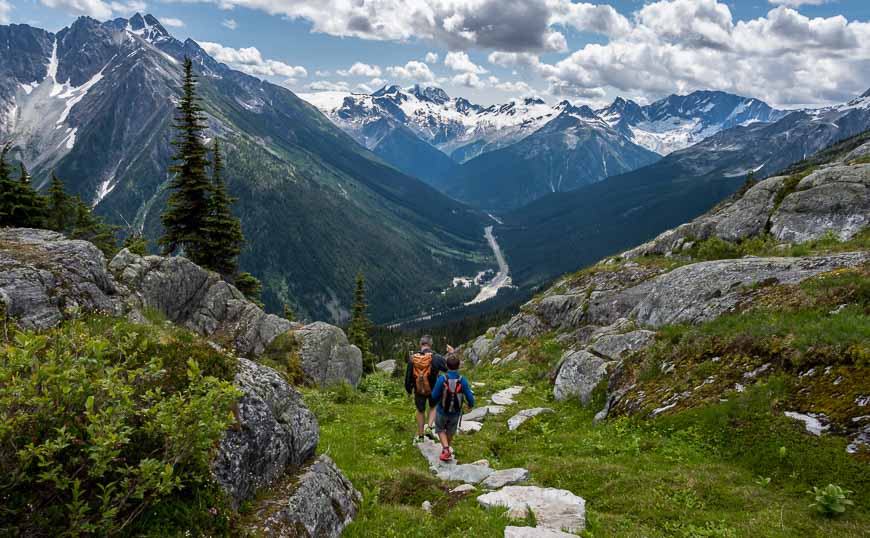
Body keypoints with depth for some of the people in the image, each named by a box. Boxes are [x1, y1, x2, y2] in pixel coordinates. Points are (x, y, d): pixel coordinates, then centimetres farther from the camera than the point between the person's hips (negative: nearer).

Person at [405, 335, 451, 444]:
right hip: (433, 390, -1)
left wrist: (408, 390, 13)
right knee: (433, 407, 27)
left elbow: (408, 376, -3)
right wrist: (452, 354, 4)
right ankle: (429, 428, 10)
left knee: (420, 411, 21)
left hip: (419, 390, 1)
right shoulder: (436, 358, -19)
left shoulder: (412, 358, -12)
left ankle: (420, 436, 32)